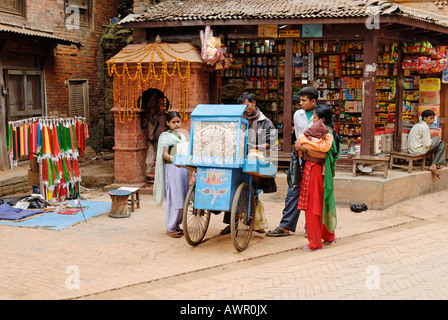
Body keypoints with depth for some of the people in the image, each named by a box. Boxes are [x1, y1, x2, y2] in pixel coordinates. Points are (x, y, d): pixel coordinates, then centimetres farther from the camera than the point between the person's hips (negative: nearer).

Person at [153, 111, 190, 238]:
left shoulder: (182, 136, 21)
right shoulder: (165, 136, -1)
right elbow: (164, 154, -12)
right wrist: (173, 159, -31)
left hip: (183, 168, 7)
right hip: (172, 169, -7)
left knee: (182, 199, 7)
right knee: (174, 198, -9)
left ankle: (177, 225, 18)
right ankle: (170, 228, -1)